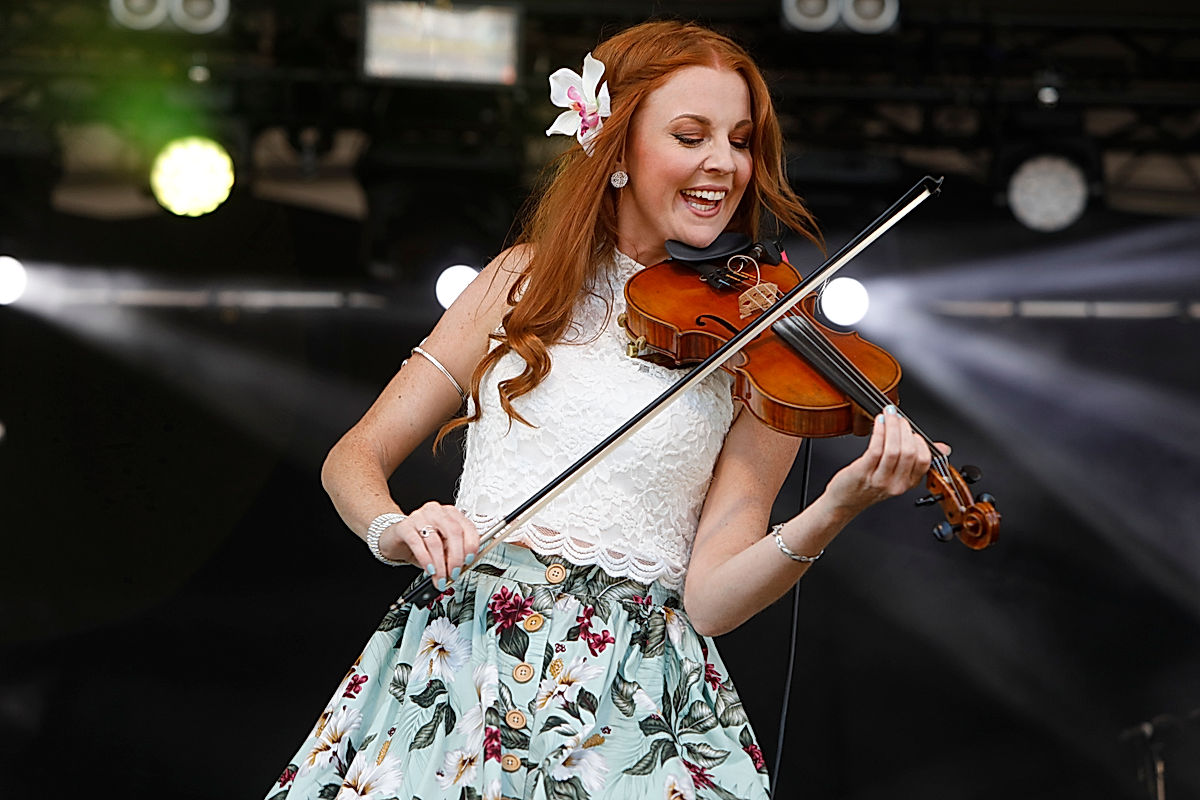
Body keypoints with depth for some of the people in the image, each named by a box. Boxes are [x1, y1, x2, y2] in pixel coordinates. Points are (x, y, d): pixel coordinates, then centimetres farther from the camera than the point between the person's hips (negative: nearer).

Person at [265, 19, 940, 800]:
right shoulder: (526, 282, 11)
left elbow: (710, 600, -4)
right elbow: (356, 458, 12)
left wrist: (835, 512, -21)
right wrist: (394, 529, -11)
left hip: (629, 690, -1)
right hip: (461, 654, 1)